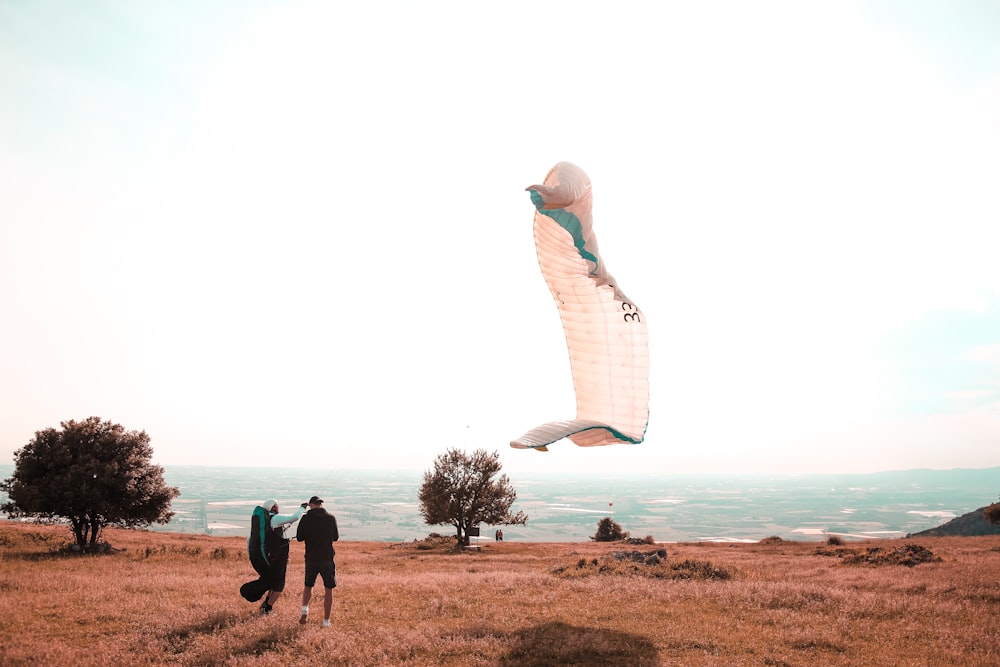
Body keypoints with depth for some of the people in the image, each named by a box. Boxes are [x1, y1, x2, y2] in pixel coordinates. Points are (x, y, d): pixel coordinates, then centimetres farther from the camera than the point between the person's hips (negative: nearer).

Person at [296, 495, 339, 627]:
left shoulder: (306, 519, -6)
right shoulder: (331, 518, -3)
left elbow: (299, 537, 0)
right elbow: (336, 537, 7)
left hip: (311, 558, 1)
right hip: (327, 558, 0)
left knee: (308, 586, 21)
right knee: (329, 589, 9)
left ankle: (305, 609, -2)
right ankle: (326, 621, 9)